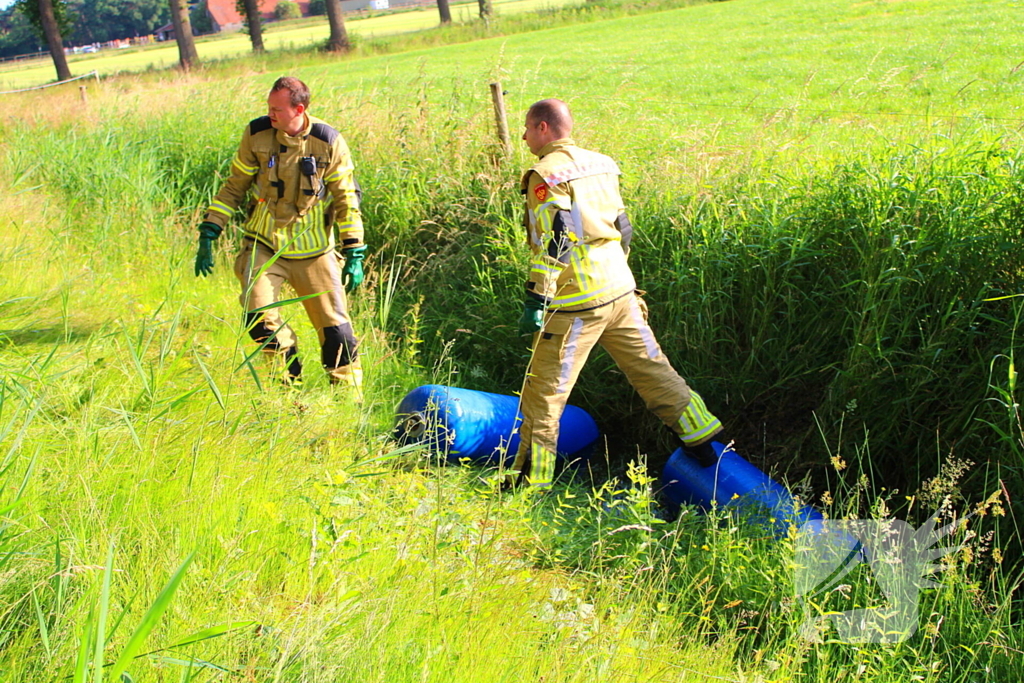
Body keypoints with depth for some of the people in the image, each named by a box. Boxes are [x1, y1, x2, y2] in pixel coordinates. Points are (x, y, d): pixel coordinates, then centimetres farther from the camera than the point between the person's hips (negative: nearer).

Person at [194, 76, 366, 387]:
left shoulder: (328, 142, -8)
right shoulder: (256, 135, -5)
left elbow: (346, 199, 0)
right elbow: (234, 187, 6)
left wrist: (354, 254, -4)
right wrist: (208, 233, 1)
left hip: (314, 251, -1)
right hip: (264, 246, 1)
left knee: (334, 324, 0)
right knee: (259, 319, -16)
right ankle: (290, 379, 8)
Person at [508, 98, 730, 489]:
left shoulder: (547, 176, -11)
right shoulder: (600, 164, 13)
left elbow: (552, 244, -19)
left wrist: (536, 302, -19)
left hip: (578, 301, -7)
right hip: (620, 291, 7)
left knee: (544, 391, 2)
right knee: (652, 369, 16)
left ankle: (531, 479, 6)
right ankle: (707, 442, 19)